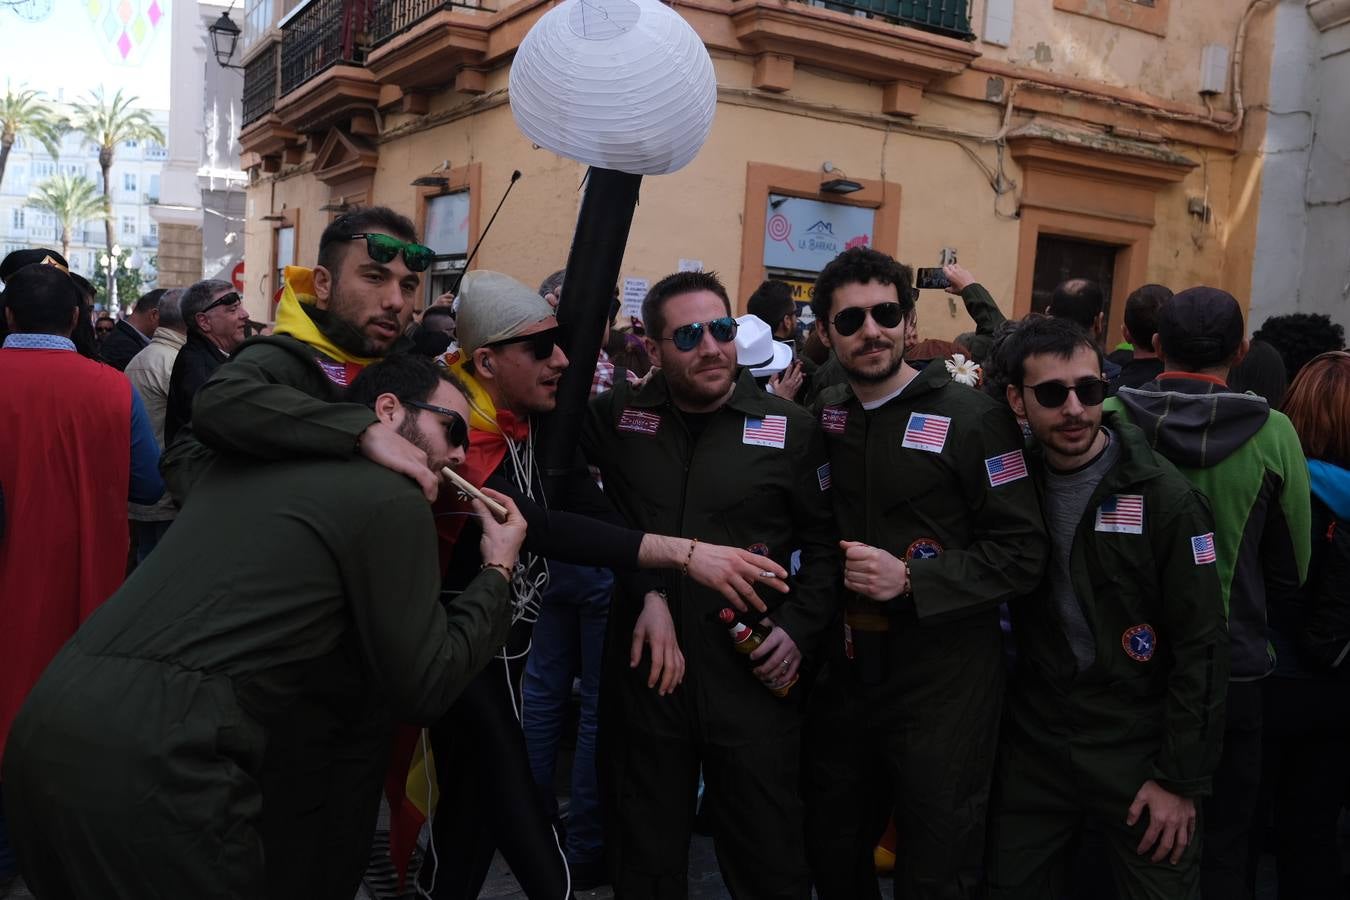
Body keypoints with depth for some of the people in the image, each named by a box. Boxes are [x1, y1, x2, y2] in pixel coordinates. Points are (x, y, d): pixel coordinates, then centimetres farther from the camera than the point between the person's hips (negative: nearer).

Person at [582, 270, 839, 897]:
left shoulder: (790, 428, -1)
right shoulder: (616, 416, 2)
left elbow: (825, 544, 4)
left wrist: (799, 628, -7)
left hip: (754, 681, -1)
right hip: (644, 672, 2)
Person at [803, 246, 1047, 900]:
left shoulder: (971, 417, -11)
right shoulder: (824, 416, 6)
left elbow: (1023, 552, -14)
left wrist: (911, 581, -22)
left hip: (944, 679, -5)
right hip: (846, 670, 6)